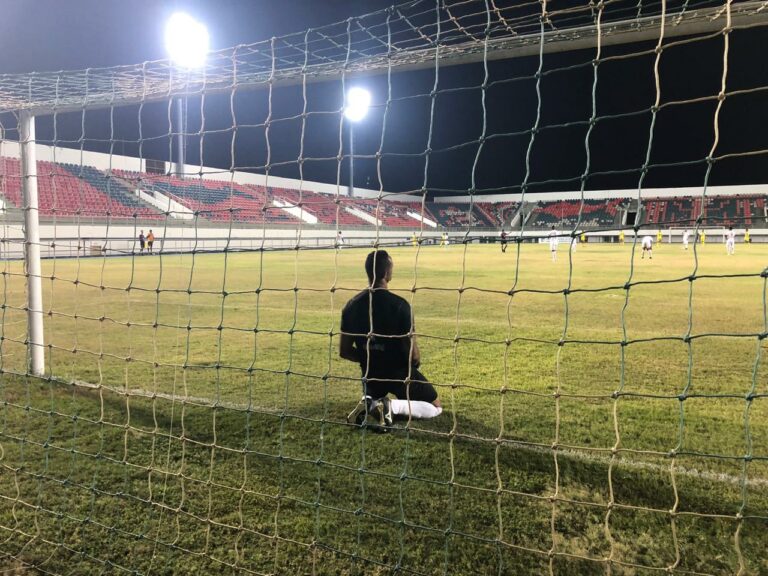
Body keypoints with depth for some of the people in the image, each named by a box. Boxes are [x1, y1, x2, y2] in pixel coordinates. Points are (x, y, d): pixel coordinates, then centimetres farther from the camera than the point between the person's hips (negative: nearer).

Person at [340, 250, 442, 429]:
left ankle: (368, 403, 3)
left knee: (374, 395, 39)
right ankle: (390, 406, -9)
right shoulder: (399, 305, -23)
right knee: (435, 408, 15)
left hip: (370, 375, 5)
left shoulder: (352, 305, -8)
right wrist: (415, 364, 5)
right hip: (399, 372, -5)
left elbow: (344, 351, -1)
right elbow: (414, 355, -20)